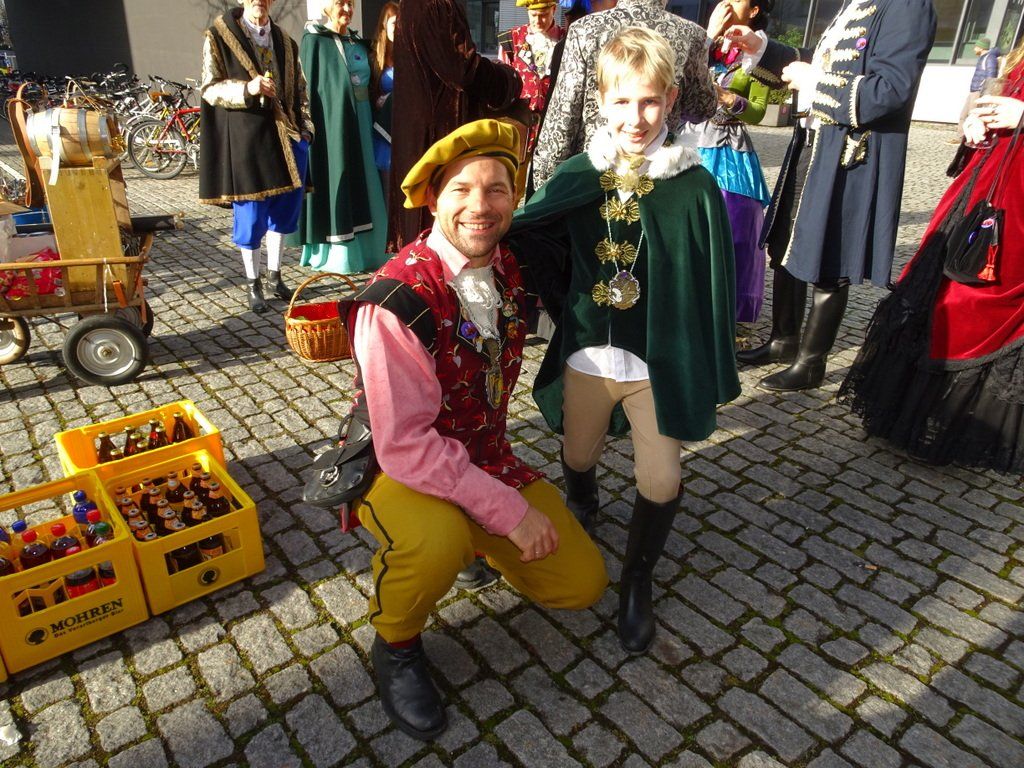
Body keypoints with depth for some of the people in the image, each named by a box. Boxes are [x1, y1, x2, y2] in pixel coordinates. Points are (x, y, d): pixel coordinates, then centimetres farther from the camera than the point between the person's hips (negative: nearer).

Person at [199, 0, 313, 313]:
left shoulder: (285, 41, 14)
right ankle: (253, 283, 15)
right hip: (244, 138, -4)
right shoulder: (219, 36, 0)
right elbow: (209, 88, -4)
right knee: (251, 213, 0)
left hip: (287, 136, 5)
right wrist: (247, 89, -21)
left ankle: (274, 274, 26)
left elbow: (300, 88, 17)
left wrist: (305, 128, 5)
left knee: (284, 207, 9)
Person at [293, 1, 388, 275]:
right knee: (335, 182, -4)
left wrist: (369, 118, 10)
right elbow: (309, 86, -8)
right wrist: (312, 125, -16)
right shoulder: (314, 41, -3)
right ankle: (336, 253, 3)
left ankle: (364, 249, 16)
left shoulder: (358, 41, 15)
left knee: (362, 182, 8)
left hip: (360, 120, 7)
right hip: (332, 120, -6)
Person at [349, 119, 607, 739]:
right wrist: (510, 510, -26)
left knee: (583, 584, 0)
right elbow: (405, 446, -27)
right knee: (437, 542, -38)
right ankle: (396, 646, -3)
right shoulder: (396, 300, -26)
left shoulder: (510, 271, -6)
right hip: (399, 470, -5)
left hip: (487, 460, 6)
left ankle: (478, 542, 27)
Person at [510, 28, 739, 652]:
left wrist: (716, 376, -6)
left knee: (661, 480, 3)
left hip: (662, 361, -2)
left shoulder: (694, 185, -10)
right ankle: (580, 521, 54)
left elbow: (715, 284, -7)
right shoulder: (576, 176, -4)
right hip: (585, 354, 3)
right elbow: (524, 238, 6)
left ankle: (638, 581, 28)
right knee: (578, 460, 21)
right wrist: (559, 305, -6)